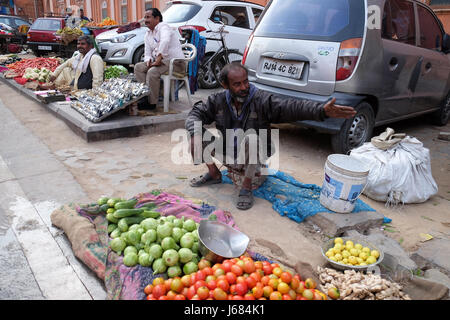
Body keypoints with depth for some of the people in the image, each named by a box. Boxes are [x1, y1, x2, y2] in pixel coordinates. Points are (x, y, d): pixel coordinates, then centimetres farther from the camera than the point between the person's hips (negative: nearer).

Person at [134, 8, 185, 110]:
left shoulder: (163, 26, -9)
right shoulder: (147, 35, 18)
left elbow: (165, 41, -30)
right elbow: (147, 53, 18)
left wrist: (158, 59, -32)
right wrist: (148, 60, -6)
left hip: (175, 62, -9)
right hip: (161, 61, 9)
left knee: (152, 72, -31)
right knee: (138, 67, -5)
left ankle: (151, 102, -22)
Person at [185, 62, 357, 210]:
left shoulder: (262, 100, -17)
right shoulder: (218, 101, -5)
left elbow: (292, 107, -31)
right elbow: (196, 114, 1)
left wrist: (322, 110, -47)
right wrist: (196, 133, -23)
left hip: (253, 159, -3)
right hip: (227, 155, 4)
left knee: (250, 138, -36)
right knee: (198, 131, -11)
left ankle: (246, 188, -17)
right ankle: (214, 174, 8)